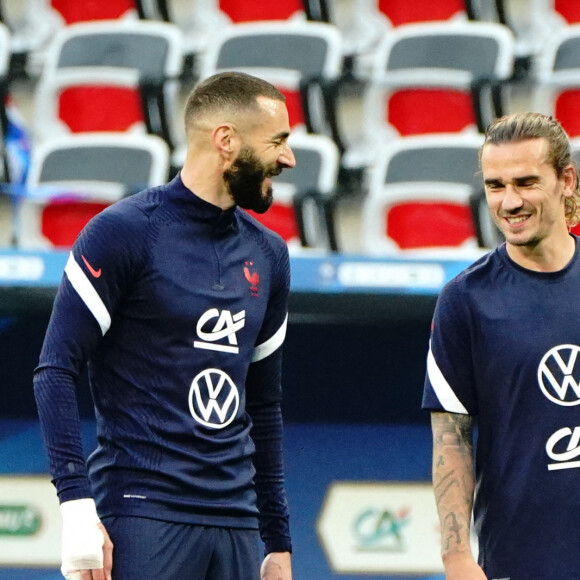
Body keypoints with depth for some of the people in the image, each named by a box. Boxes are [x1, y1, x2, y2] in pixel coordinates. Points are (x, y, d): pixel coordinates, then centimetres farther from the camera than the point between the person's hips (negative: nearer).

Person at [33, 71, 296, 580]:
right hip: (143, 514, -6)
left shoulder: (267, 255, 15)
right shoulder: (125, 232, -5)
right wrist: (77, 503, -17)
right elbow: (56, 371, -8)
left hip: (236, 522, 7)